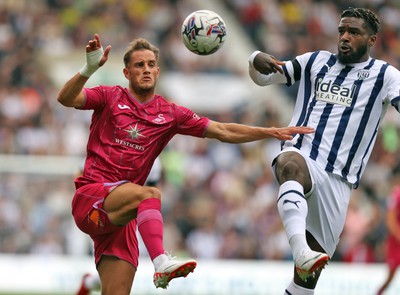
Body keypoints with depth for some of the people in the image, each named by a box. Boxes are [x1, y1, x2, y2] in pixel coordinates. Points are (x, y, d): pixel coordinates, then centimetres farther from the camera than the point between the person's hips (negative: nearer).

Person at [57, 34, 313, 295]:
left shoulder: (169, 114, 13)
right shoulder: (110, 97, 4)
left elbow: (224, 132, 14)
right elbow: (66, 98, -12)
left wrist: (272, 132, 7)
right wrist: (89, 69, -29)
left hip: (120, 216, 4)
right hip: (90, 197, -4)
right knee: (150, 194, -33)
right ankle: (162, 263, -50)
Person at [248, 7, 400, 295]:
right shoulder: (316, 61, 17)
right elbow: (263, 77, 23)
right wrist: (257, 60, -1)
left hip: (338, 177, 0)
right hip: (300, 156, 0)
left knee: (315, 255, 1)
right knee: (291, 164, -38)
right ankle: (301, 250, -58)